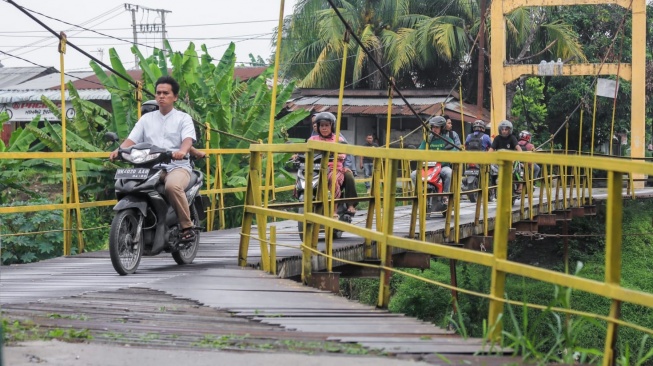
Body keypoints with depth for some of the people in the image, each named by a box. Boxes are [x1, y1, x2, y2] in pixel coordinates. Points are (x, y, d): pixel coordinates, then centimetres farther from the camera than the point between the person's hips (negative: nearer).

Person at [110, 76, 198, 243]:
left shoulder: (184, 118, 9)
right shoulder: (146, 118, 20)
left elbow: (188, 139, -10)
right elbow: (131, 139, 10)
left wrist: (182, 151, -34)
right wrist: (119, 150, -13)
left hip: (177, 167, -3)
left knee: (172, 186, -37)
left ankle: (187, 227, -23)